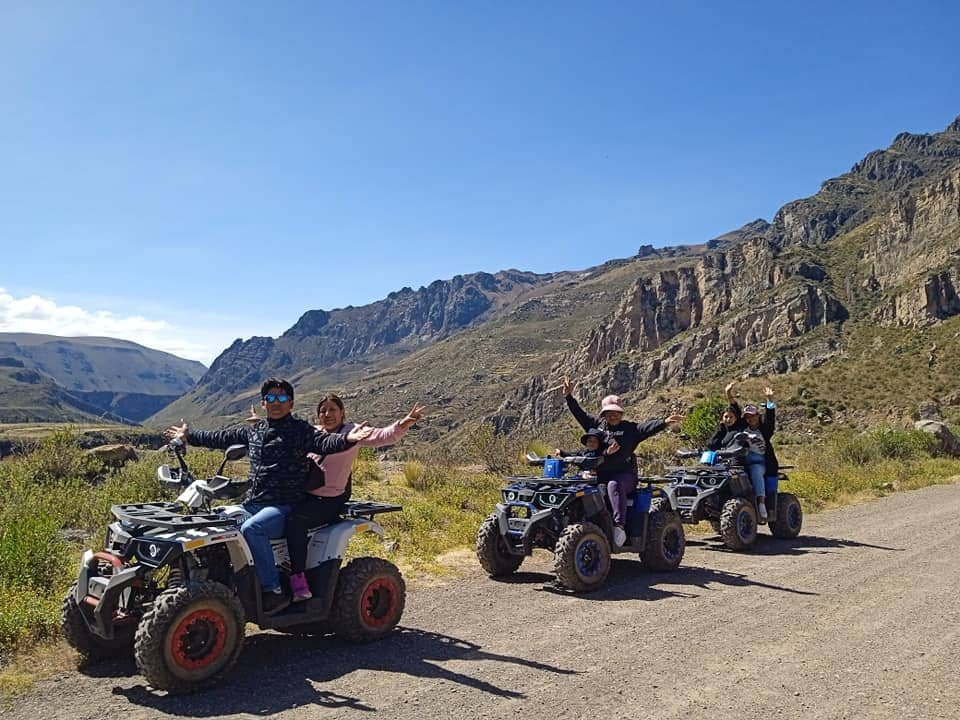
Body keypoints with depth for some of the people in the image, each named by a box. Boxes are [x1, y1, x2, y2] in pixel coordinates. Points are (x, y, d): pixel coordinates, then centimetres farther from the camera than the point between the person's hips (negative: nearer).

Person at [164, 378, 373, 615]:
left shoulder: (301, 430, -4)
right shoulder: (253, 430, 17)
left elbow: (324, 442, -21)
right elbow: (221, 438, 29)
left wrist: (347, 439, -42)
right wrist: (189, 436, 37)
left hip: (283, 507, -7)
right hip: (252, 504, 7)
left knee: (250, 528, -31)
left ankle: (274, 591, -22)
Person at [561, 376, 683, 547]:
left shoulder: (630, 429, 7)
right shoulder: (597, 425, 16)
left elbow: (648, 427, -9)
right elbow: (580, 414, 14)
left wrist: (664, 422, -27)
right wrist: (569, 397, 6)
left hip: (624, 474, -4)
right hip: (600, 474, 4)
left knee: (614, 485, -35)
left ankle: (619, 525, -38)